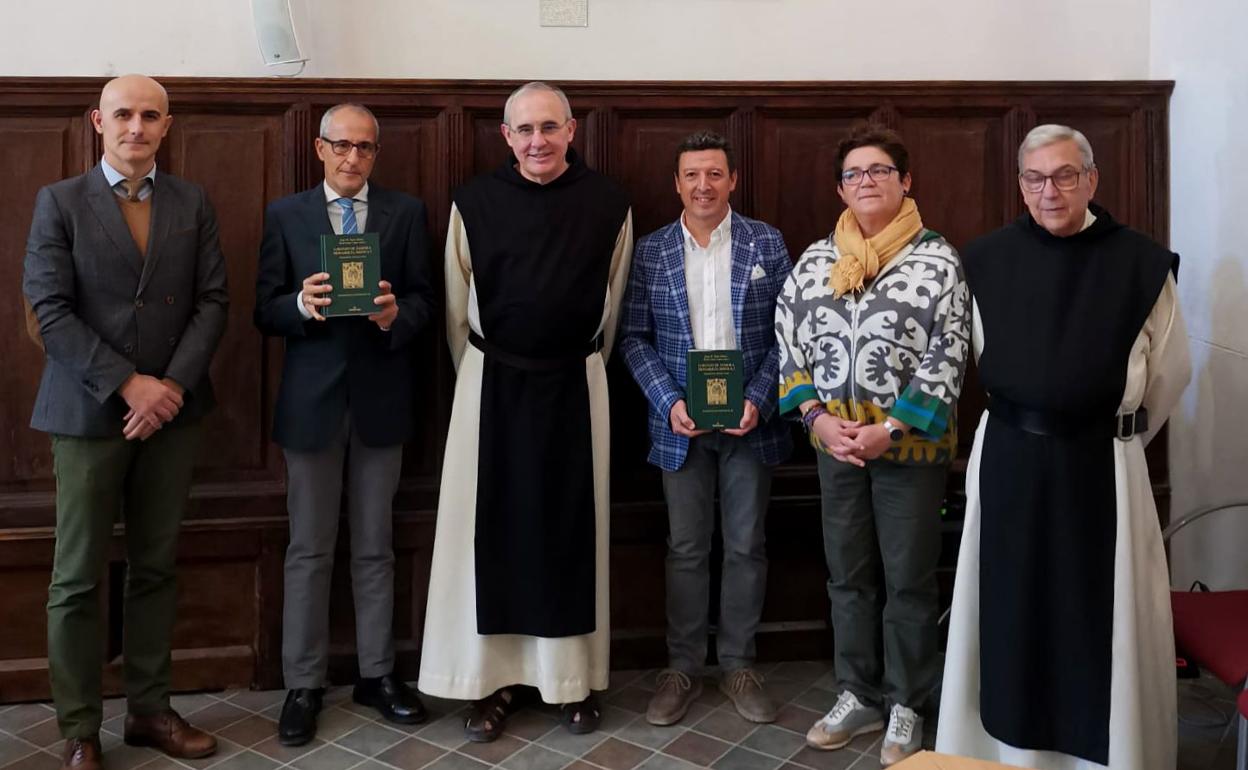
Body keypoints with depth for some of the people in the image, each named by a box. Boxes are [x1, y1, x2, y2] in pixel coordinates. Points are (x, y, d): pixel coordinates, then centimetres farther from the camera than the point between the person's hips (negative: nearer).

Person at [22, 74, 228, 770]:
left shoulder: (194, 203, 8)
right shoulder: (60, 202, 2)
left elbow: (213, 301, 2)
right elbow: (51, 311, -6)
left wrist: (173, 385, -10)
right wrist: (128, 384, -14)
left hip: (173, 408, 3)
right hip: (89, 413, -2)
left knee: (158, 568, 10)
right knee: (77, 580, 3)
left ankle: (151, 710, 21)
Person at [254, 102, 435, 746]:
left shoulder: (406, 213, 6)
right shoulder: (285, 215, 4)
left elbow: (424, 299, 0)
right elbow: (266, 311, 0)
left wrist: (396, 314, -22)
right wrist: (302, 305, -21)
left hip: (380, 397, 1)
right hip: (312, 398, -1)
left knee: (375, 547, 11)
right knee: (309, 550, 6)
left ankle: (376, 674, 23)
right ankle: (303, 685, 17)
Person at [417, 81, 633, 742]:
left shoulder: (608, 205, -1)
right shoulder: (474, 203, -2)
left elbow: (611, 309, 9)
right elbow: (457, 312, 5)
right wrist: (481, 383, 9)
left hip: (576, 385, 0)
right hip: (492, 384, 0)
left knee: (572, 532, 8)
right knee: (493, 531, 4)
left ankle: (573, 676, 19)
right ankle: (495, 678, 15)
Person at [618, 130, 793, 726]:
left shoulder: (768, 244, 1)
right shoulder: (650, 251, 3)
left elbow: (788, 330, 0)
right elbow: (634, 337, 2)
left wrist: (758, 400, -11)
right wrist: (670, 402, -10)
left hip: (750, 421, 0)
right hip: (681, 423, 0)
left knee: (746, 547, 9)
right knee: (685, 550, 8)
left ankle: (738, 665, 23)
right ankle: (682, 667, 21)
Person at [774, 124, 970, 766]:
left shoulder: (938, 258, -6)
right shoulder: (815, 259, 5)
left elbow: (948, 357, -10)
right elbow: (790, 342, 5)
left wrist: (889, 429, -16)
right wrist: (817, 418, -8)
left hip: (910, 441, -3)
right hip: (834, 441, 4)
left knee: (908, 578, 7)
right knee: (848, 574, 13)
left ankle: (905, 707, 23)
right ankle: (859, 697, 28)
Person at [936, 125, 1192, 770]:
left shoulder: (1139, 262, -6)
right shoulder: (987, 261, -1)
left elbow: (1168, 372, 6)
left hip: (1101, 464, -1)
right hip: (1007, 459, 2)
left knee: (1103, 614, 6)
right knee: (1010, 611, 10)